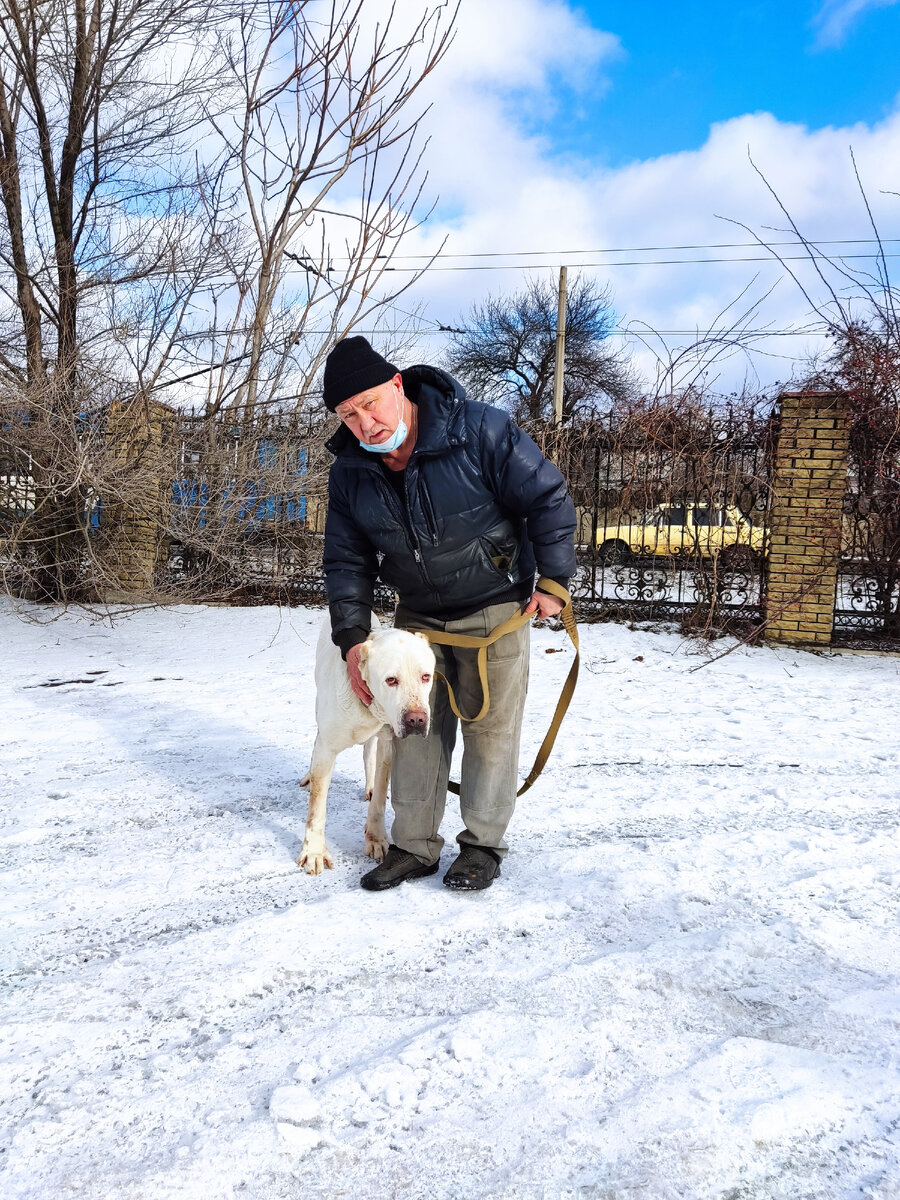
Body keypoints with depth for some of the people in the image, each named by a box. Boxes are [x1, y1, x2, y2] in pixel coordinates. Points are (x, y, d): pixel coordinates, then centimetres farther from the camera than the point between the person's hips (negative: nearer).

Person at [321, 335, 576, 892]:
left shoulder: (480, 430, -22)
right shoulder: (350, 472, -6)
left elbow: (549, 498, -14)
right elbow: (347, 560, 3)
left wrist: (553, 580, -11)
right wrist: (352, 636, -6)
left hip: (495, 607, -4)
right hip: (417, 615, 5)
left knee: (490, 724, 2)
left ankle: (483, 845, 17)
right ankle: (414, 847, 18)